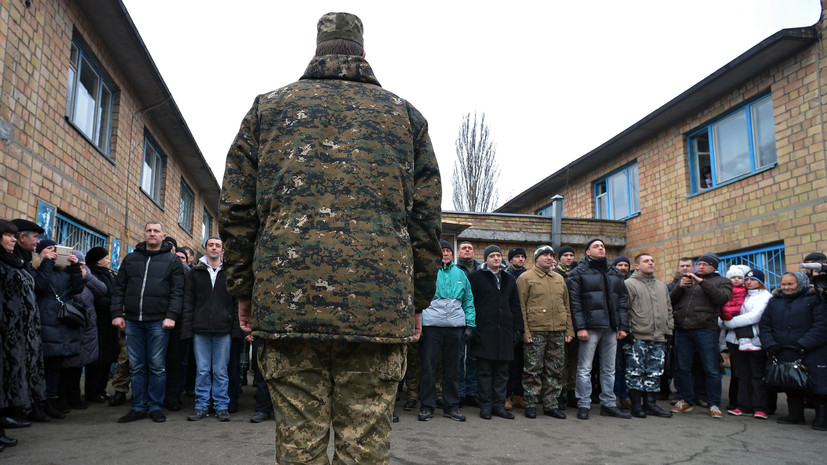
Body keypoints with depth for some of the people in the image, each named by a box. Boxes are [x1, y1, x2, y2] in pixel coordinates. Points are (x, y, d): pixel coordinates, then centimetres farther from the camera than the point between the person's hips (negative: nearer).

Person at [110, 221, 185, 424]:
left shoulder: (172, 260, 5)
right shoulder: (131, 259, 15)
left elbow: (178, 291, -1)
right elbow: (119, 288, 13)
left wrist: (171, 316, -11)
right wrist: (116, 313, 2)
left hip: (158, 321, -3)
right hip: (132, 320, 3)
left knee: (157, 365, 1)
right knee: (136, 366, 7)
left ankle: (155, 406, 11)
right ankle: (138, 407, 15)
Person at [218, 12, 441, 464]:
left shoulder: (268, 107, 16)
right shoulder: (405, 115, 16)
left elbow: (236, 208, 9)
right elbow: (426, 219, 11)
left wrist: (243, 290, 15)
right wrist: (415, 303, 14)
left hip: (287, 302, 1)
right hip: (379, 307, 0)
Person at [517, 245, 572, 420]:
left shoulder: (559, 279, 17)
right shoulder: (526, 278, 0)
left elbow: (567, 306, 19)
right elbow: (521, 307, -4)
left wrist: (569, 330, 12)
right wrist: (525, 331, -11)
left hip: (558, 332, 5)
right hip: (535, 332, -5)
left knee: (555, 371, 8)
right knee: (533, 369, -1)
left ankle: (551, 404, 18)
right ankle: (531, 404, 10)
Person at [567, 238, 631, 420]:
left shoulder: (615, 274, 17)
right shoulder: (579, 273, 0)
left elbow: (623, 301, 15)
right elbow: (574, 301, -7)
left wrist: (623, 326, 6)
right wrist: (580, 327, -15)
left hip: (610, 328, 5)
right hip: (590, 327, -5)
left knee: (609, 369, 11)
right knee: (585, 368, -1)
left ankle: (608, 404, 21)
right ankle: (583, 405, 7)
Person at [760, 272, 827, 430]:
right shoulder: (774, 301, 13)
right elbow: (764, 326, 9)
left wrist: (804, 344, -20)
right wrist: (769, 344, -7)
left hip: (811, 355, -4)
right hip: (784, 355, 4)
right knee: (791, 386, 11)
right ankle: (795, 415, 23)